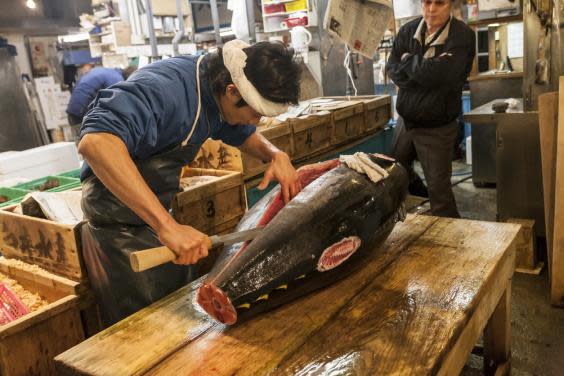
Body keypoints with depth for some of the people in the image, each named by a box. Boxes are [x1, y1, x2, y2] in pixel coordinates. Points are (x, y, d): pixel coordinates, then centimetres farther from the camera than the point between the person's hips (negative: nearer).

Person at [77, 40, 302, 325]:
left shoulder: (217, 89, -3)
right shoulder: (163, 88, -30)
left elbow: (245, 135, 15)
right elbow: (95, 142, -45)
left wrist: (276, 155, -7)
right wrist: (166, 225, -49)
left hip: (157, 215, 9)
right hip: (120, 224, -8)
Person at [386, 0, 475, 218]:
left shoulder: (462, 36, -16)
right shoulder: (408, 31, 1)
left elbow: (440, 72, -29)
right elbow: (393, 69, -6)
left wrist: (408, 60, -13)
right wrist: (423, 75, -21)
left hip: (437, 127, -6)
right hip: (405, 120, 6)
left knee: (438, 188, -1)